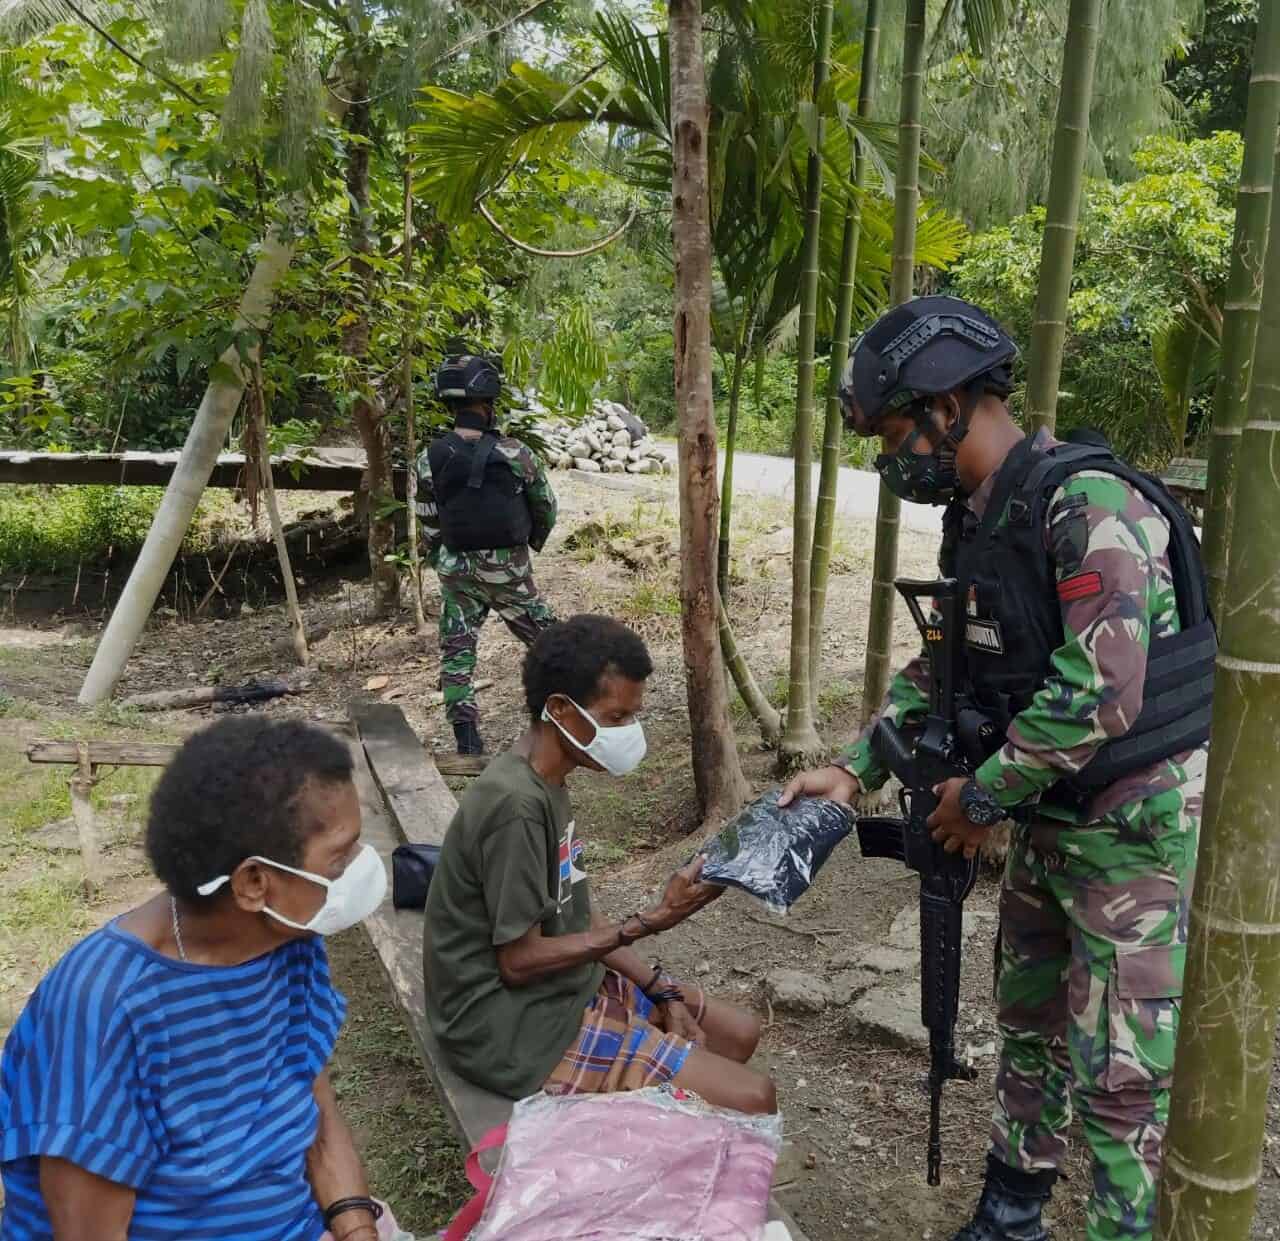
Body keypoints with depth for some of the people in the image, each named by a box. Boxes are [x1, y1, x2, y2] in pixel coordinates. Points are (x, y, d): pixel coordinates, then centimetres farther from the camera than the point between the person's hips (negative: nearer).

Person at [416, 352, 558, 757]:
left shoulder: (430, 459, -7)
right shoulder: (512, 454, -13)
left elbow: (429, 526, 1)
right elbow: (546, 507, 0)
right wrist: (532, 543, 19)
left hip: (455, 568, 2)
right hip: (507, 568, -2)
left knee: (456, 652, 10)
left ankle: (467, 741, 7)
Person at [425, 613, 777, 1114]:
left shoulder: (547, 782, 4)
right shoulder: (516, 804, -26)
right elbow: (520, 960, -22)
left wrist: (660, 990, 2)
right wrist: (650, 922, -24)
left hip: (565, 985, 10)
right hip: (516, 1025, -10)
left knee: (739, 1033, 15)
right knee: (751, 1101, -13)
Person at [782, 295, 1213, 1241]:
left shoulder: (1090, 500, -23)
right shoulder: (976, 519, 5)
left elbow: (1099, 691, -30)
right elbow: (948, 664, 14)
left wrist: (981, 796, -18)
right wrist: (858, 768, 5)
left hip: (1140, 821, -9)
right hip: (1052, 815, 9)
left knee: (1121, 1074, 0)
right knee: (1030, 1025, 21)